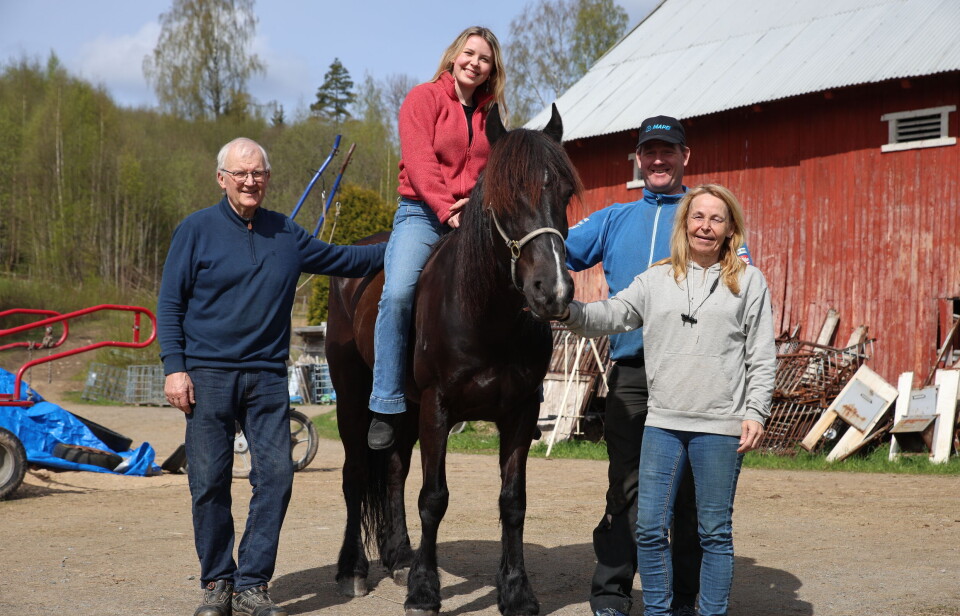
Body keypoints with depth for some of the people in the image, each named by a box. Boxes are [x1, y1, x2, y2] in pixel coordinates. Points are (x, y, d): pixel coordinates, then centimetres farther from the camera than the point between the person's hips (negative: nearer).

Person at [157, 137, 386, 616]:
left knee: (276, 475, -5)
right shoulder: (197, 230, 1)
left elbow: (344, 259, 23)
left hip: (267, 377, 3)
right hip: (208, 375, -3)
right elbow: (169, 303, 1)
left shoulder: (287, 235, 11)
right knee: (210, 482, 0)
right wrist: (174, 367, -9)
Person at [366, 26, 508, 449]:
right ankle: (386, 406, -21)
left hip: (474, 219, 5)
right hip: (422, 213, -5)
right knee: (398, 293, -27)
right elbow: (419, 161, -10)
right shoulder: (424, 98, 2)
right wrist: (447, 209, -20)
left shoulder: (490, 114, 16)